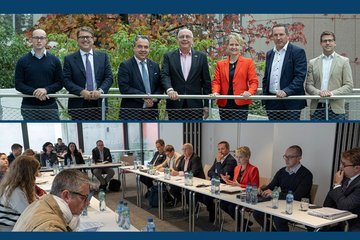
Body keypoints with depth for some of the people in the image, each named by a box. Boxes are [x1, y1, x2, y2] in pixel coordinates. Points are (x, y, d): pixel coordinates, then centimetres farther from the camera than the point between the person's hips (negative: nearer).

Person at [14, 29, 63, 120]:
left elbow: (60, 83, 5)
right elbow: (18, 84, 2)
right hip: (29, 107, 0)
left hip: (50, 106, 1)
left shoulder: (54, 60, 8)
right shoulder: (22, 61, 6)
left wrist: (46, 90, -14)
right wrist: (34, 92, -15)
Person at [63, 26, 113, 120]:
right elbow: (66, 81, -2)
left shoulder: (103, 56, 10)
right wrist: (81, 92, -17)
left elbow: (109, 77, 5)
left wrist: (100, 90, -13)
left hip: (98, 104, 2)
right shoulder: (69, 59, 4)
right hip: (78, 106, -1)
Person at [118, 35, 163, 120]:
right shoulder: (125, 66, -3)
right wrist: (144, 97, -19)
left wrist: (154, 98, -10)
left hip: (151, 112, 5)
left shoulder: (155, 66, 13)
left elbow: (160, 86, 11)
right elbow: (124, 88, -12)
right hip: (131, 112, -4)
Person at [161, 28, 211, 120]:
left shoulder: (201, 57, 8)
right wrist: (169, 89, -26)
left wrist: (207, 105, 3)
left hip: (195, 105, 1)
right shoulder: (169, 56, 8)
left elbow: (206, 82, 7)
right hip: (175, 105, 0)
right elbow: (164, 76, -5)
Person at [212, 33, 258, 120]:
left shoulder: (248, 62, 6)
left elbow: (254, 81, 0)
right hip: (224, 104, 3)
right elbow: (216, 81, 9)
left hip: (241, 104, -3)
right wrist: (215, 92, -12)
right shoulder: (220, 64, 13)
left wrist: (250, 92, -20)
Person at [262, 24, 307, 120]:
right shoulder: (269, 54, 15)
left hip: (291, 103, -5)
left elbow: (300, 76, -13)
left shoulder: (298, 52, -4)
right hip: (272, 103, 6)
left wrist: (286, 91, -24)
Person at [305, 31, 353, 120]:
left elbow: (349, 86, 1)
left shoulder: (344, 61, 7)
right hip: (317, 109, 1)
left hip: (336, 109, -1)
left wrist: (332, 93, -14)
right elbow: (308, 85, 7)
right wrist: (318, 92, -13)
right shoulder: (313, 63, 11)